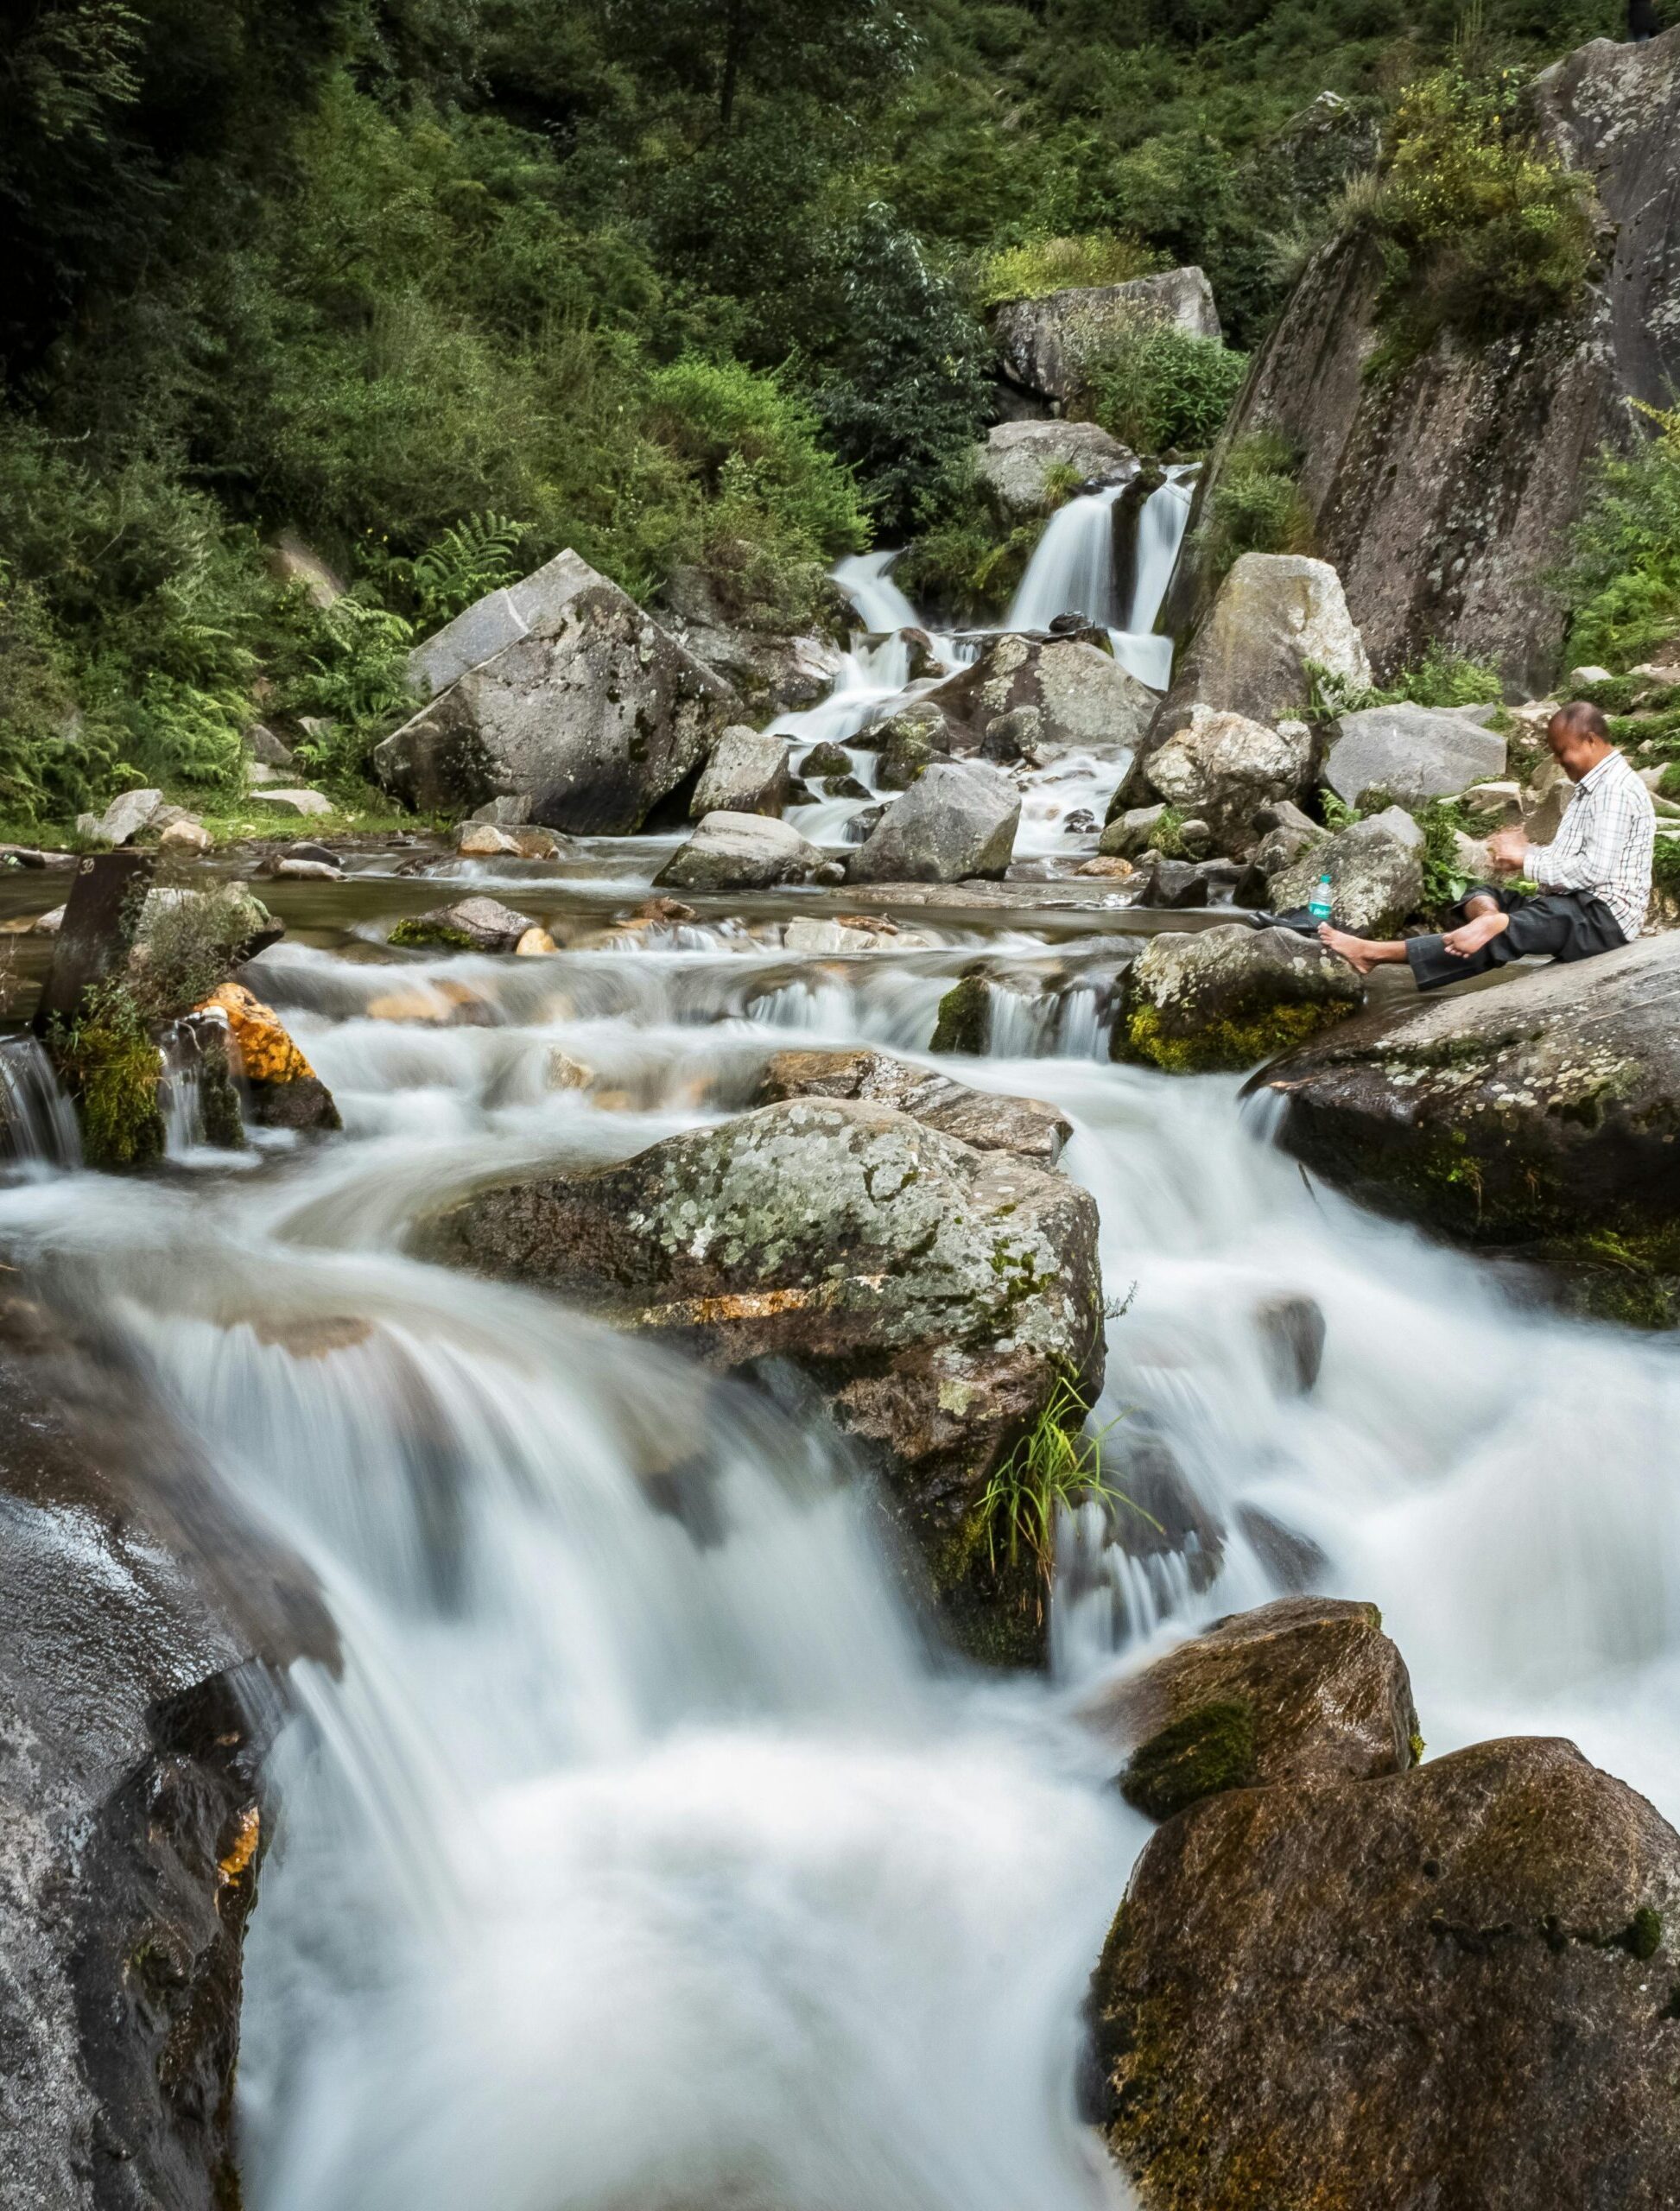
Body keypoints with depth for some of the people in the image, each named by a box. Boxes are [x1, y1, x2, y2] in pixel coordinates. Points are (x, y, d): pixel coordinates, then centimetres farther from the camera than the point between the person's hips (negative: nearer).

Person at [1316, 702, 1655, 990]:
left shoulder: (1616, 790, -14)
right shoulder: (1592, 787, 20)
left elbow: (1594, 870, -23)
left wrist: (1525, 860, -14)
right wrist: (1526, 850, -2)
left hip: (1603, 917, -10)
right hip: (1575, 906, 10)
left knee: (1502, 938, -24)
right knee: (1481, 896, -1)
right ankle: (1494, 920, -38)